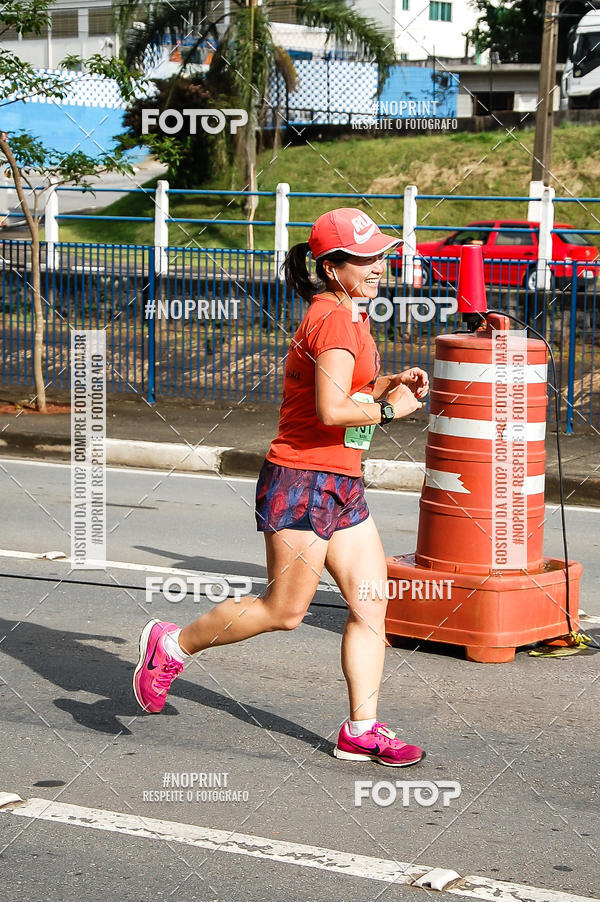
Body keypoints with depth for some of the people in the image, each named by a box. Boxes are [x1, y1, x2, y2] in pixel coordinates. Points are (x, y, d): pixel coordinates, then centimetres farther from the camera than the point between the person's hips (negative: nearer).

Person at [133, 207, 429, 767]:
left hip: (342, 488, 10)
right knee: (284, 610, -1)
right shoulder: (335, 319, -17)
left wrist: (390, 383, 10)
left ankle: (362, 731, 8)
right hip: (302, 483, -10)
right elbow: (331, 410, -27)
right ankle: (174, 644, 18)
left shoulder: (349, 316, 14)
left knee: (371, 604, 4)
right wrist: (389, 408, -14)